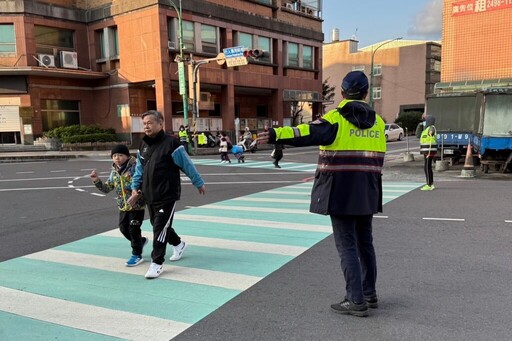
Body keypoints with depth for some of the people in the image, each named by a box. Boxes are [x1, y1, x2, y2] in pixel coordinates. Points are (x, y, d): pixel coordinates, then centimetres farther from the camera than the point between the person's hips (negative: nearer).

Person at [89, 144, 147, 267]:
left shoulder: (135, 167, -14)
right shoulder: (114, 171, 6)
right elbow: (107, 188, 9)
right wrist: (97, 181, -6)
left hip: (137, 204, -7)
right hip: (123, 206, 7)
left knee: (133, 228, -3)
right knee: (123, 228, 13)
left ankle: (137, 255, 12)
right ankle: (141, 241, 38)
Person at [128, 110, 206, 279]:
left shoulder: (171, 143, -14)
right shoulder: (143, 145, 8)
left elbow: (187, 165, -7)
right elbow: (139, 169, 16)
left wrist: (199, 183, 0)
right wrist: (135, 187, 8)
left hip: (168, 196, -7)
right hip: (149, 196, 7)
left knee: (160, 228, -7)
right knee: (158, 225, 19)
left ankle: (157, 263, 4)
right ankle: (178, 244, 44)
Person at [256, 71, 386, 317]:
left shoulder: (336, 118, -10)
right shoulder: (377, 122, 11)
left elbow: (309, 133, -28)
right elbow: (378, 157, 16)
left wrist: (277, 135, -39)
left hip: (341, 192, -6)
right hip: (367, 193, 7)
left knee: (347, 244, 0)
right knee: (365, 241, 18)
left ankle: (356, 301, 4)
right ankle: (369, 294, 29)